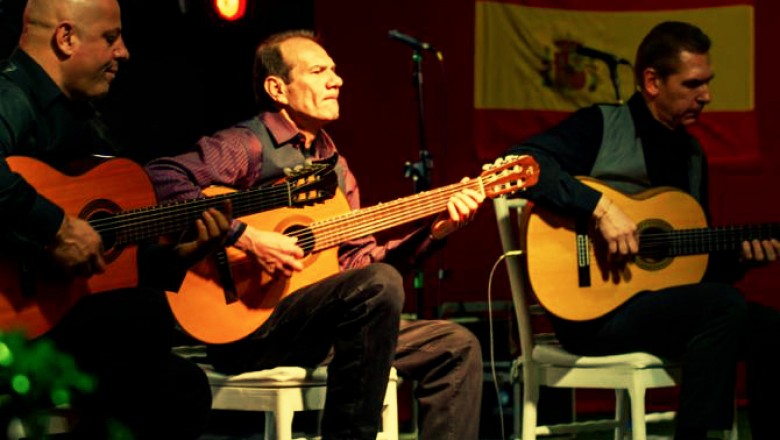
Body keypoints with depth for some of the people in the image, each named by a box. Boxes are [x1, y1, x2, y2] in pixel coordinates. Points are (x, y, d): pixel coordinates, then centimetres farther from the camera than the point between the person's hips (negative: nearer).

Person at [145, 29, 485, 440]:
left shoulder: (331, 162, 19)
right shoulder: (248, 145, -6)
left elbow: (359, 262, 15)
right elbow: (160, 177, -22)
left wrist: (434, 230, 3)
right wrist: (244, 236, -25)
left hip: (330, 325, 8)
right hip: (243, 326, -8)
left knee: (456, 347, 1)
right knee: (379, 284, -30)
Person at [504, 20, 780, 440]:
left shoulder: (692, 154, 17)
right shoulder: (601, 126, -5)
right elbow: (519, 161, -21)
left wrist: (739, 254, 2)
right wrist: (600, 205, -27)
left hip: (666, 302, 7)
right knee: (724, 306, -28)